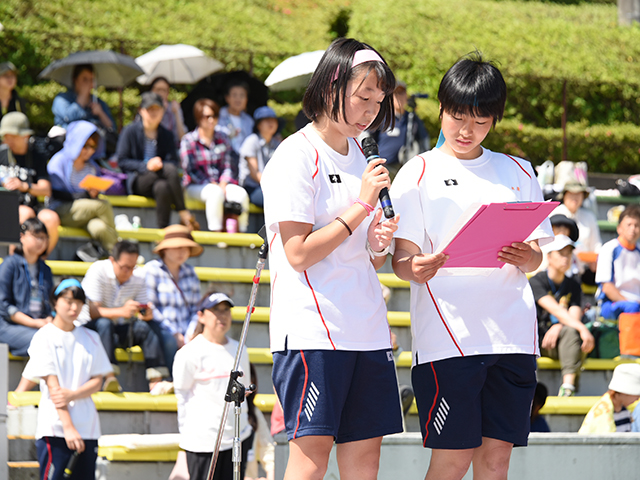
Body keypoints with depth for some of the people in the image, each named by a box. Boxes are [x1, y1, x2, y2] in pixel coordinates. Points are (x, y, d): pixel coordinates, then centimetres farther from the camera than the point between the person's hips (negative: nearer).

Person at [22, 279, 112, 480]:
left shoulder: (90, 338, 12)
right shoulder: (44, 337, -2)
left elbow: (97, 381, 8)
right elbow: (52, 385, -9)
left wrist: (73, 395, -14)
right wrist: (68, 427, -18)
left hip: (87, 427, 5)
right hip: (54, 427, -5)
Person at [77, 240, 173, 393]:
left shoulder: (137, 280, 1)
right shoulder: (98, 271, -16)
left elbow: (144, 312, -3)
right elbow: (93, 312, -24)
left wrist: (146, 314, -29)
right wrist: (122, 311, -40)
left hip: (120, 331, 5)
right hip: (91, 328, -5)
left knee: (151, 325, -21)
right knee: (104, 323, -38)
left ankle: (155, 381, -31)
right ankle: (110, 378, -45)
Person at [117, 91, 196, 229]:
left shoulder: (166, 135, 16)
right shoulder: (130, 131, 6)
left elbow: (173, 161, 8)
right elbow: (121, 161, 0)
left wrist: (161, 165, -17)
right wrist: (146, 166, -15)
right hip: (136, 181, -3)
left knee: (162, 188, -38)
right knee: (170, 169, -34)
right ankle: (183, 213, -35)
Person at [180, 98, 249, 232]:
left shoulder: (222, 137, 12)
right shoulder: (188, 140, -3)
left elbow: (228, 166, 9)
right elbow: (189, 170, -8)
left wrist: (223, 184, -11)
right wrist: (211, 185, -16)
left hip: (220, 183, 4)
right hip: (196, 185, -4)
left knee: (241, 194, -26)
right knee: (215, 192, -38)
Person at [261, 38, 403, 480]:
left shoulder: (362, 157, 16)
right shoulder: (297, 156, -7)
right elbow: (299, 253, -14)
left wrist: (379, 245, -2)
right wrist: (361, 206, -14)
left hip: (366, 326, 7)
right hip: (312, 326, -7)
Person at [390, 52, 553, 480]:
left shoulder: (518, 172, 17)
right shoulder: (420, 172, 6)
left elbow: (536, 255, 15)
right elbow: (402, 257, -1)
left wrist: (527, 259, -9)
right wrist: (414, 268, -25)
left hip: (512, 332, 4)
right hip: (446, 334, -4)